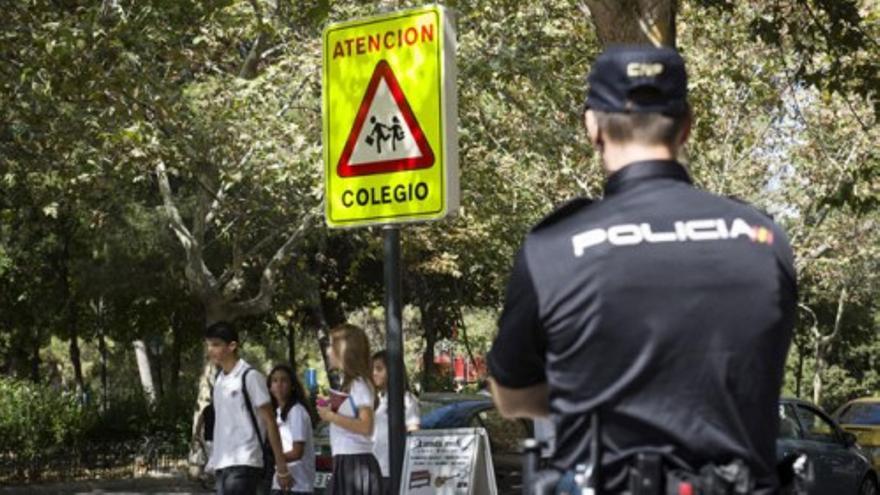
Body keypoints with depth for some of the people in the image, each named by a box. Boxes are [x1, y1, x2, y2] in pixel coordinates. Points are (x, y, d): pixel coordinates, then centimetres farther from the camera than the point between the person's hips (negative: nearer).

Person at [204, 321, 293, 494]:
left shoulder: (250, 377, -8)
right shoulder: (218, 380, 13)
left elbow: (269, 422, -8)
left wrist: (281, 466, -10)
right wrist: (213, 461, 17)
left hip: (244, 464, -8)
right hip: (222, 465, 8)